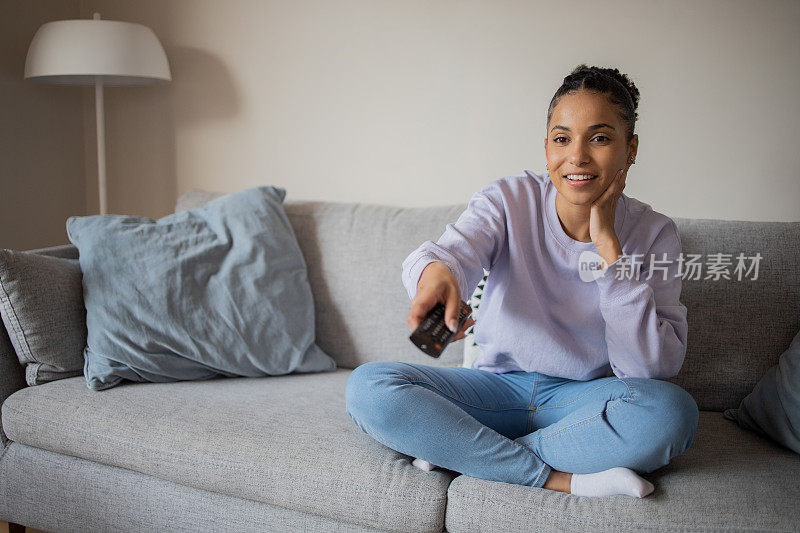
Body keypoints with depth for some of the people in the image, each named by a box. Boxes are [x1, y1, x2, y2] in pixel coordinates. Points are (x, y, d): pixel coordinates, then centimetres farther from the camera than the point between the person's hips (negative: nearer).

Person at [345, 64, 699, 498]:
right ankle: (562, 478, -23)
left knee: (671, 411, -34)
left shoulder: (654, 234, -7)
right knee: (367, 387, -23)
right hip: (499, 386, 1)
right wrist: (437, 273, -54)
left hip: (584, 397, 0)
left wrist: (608, 245, -20)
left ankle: (458, 451, -21)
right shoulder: (508, 200, -6)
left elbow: (654, 368, -16)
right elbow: (455, 248, -28)